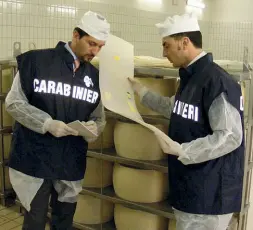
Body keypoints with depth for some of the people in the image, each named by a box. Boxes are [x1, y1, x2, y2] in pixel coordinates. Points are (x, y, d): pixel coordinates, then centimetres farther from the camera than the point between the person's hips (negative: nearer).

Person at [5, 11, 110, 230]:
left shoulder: (95, 76, 5)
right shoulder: (36, 60, -9)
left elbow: (99, 117, 10)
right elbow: (14, 102, -8)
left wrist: (93, 127, -14)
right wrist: (47, 123, -21)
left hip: (71, 164, 4)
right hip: (34, 160, -4)